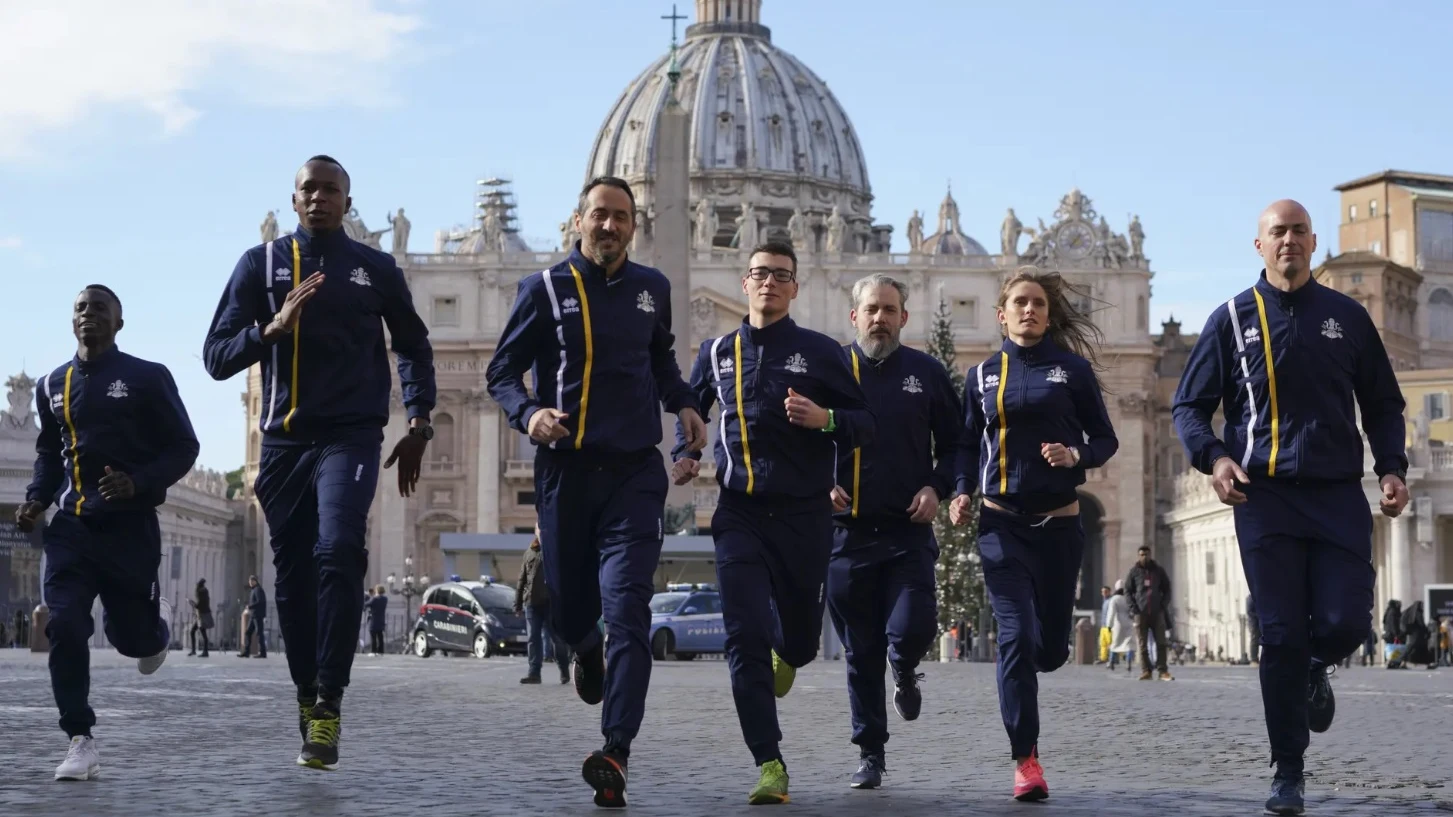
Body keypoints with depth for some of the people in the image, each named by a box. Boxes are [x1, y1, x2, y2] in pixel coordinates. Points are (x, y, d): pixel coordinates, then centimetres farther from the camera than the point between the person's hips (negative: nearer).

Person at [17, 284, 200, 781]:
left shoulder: (147, 378, -5)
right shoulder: (52, 386, 9)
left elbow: (184, 447, -4)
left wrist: (138, 485, -20)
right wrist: (36, 500, 5)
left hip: (130, 526, -3)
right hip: (71, 525, 3)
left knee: (130, 637, 5)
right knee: (64, 628, -13)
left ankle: (157, 624, 44)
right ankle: (81, 744, -7)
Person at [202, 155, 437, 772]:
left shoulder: (376, 269, 9)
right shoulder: (262, 264, 8)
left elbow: (412, 344, 23)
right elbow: (216, 356, 2)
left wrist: (418, 422, 13)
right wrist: (273, 328, -16)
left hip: (351, 436, -2)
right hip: (283, 440, 2)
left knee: (338, 552, -22)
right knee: (293, 576, 5)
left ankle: (329, 705, -22)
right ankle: (306, 698, 21)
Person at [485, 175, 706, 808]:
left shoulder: (652, 289, 10)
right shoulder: (546, 289, 0)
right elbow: (502, 371, 2)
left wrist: (683, 403, 9)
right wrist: (527, 413, -19)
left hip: (635, 473, 1)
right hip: (566, 471, 0)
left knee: (628, 609, -15)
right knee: (570, 611, 10)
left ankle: (616, 753, -21)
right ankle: (587, 651, 50)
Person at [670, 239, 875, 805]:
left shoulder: (820, 352, 2)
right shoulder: (717, 353, 10)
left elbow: (865, 424, 3)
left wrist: (825, 419, -17)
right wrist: (685, 454, 8)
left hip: (804, 515, -1)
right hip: (739, 514, 1)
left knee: (800, 638, 10)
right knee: (745, 639, -12)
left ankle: (784, 655, 50)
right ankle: (769, 765, -11)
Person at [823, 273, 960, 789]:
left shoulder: (927, 373, 7)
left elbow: (956, 443, 12)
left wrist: (937, 487, -4)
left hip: (909, 532, 0)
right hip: (847, 532, 0)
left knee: (912, 629, -16)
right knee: (860, 652, 4)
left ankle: (904, 671, 22)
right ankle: (870, 754, 16)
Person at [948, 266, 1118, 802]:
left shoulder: (1073, 369, 2)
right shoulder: (984, 375, 7)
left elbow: (1105, 440, 4)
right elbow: (968, 445, 12)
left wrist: (1076, 456, -17)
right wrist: (962, 492, -5)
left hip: (1059, 524, 0)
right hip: (1002, 523, 0)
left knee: (1050, 647, 7)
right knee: (1015, 637, -13)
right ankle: (1026, 762, -11)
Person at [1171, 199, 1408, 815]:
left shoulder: (1346, 318, 11)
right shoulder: (1233, 319, 7)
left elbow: (1383, 405, 17)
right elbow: (1189, 406, 8)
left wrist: (1391, 467, 0)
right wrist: (1213, 457, -11)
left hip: (1339, 493, 1)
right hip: (1265, 495, -1)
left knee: (1345, 622, -8)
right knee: (1281, 637, -5)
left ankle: (1316, 670, 30)